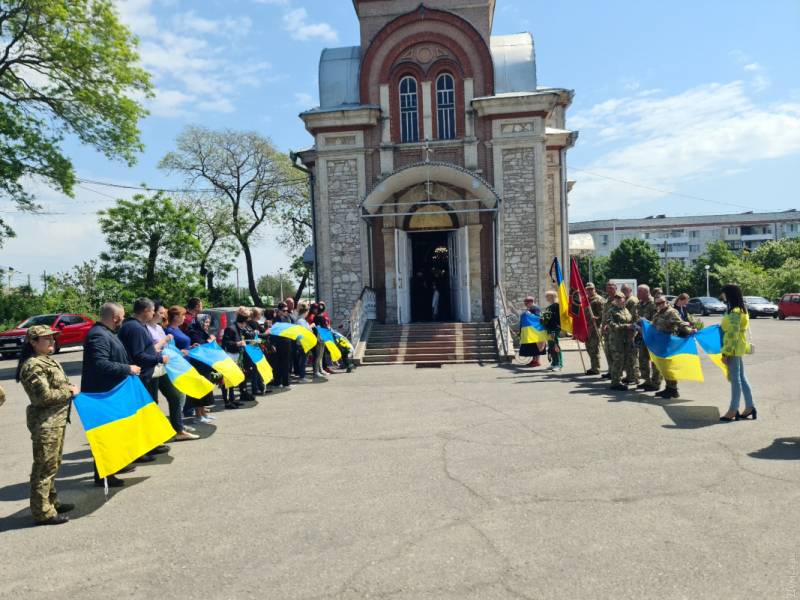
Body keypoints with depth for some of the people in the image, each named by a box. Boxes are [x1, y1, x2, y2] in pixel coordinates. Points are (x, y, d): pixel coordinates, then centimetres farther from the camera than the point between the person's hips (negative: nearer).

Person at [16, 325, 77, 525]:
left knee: (53, 464, 19)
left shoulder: (47, 361, 13)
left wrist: (69, 388, 5)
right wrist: (69, 392, -10)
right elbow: (44, 396, -22)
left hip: (56, 420, 10)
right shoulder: (33, 366, -17)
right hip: (45, 423, -10)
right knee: (44, 467, -2)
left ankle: (51, 502, 32)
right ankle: (42, 512, 7)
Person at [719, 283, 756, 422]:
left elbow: (732, 334, -22)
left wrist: (725, 353, -21)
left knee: (735, 379, -3)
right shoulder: (740, 310, 13)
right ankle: (749, 407, 20)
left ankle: (733, 410, 3)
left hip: (733, 349, -10)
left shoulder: (734, 312, -18)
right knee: (741, 378, 14)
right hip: (738, 349, 10)